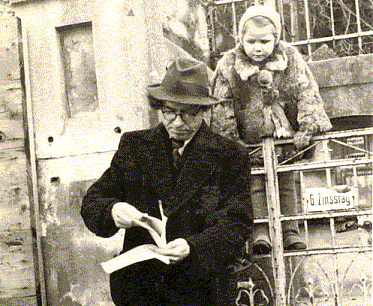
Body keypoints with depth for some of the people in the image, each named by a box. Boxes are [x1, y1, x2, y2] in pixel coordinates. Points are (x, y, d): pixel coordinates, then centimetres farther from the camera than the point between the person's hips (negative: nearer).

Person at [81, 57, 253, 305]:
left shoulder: (230, 156, 8)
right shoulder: (134, 146, 14)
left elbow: (237, 225, 1)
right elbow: (92, 202, 12)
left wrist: (193, 247, -17)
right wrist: (112, 211, -12)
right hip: (138, 283, 2)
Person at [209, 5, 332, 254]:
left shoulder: (290, 59, -6)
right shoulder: (228, 66, -9)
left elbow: (307, 94, -4)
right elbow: (221, 106, -7)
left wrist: (308, 128, -12)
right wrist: (228, 140, -12)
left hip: (285, 138, 1)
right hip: (249, 142, -1)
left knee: (286, 184, 7)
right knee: (255, 184, -6)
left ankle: (290, 232, 12)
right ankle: (260, 231, -7)